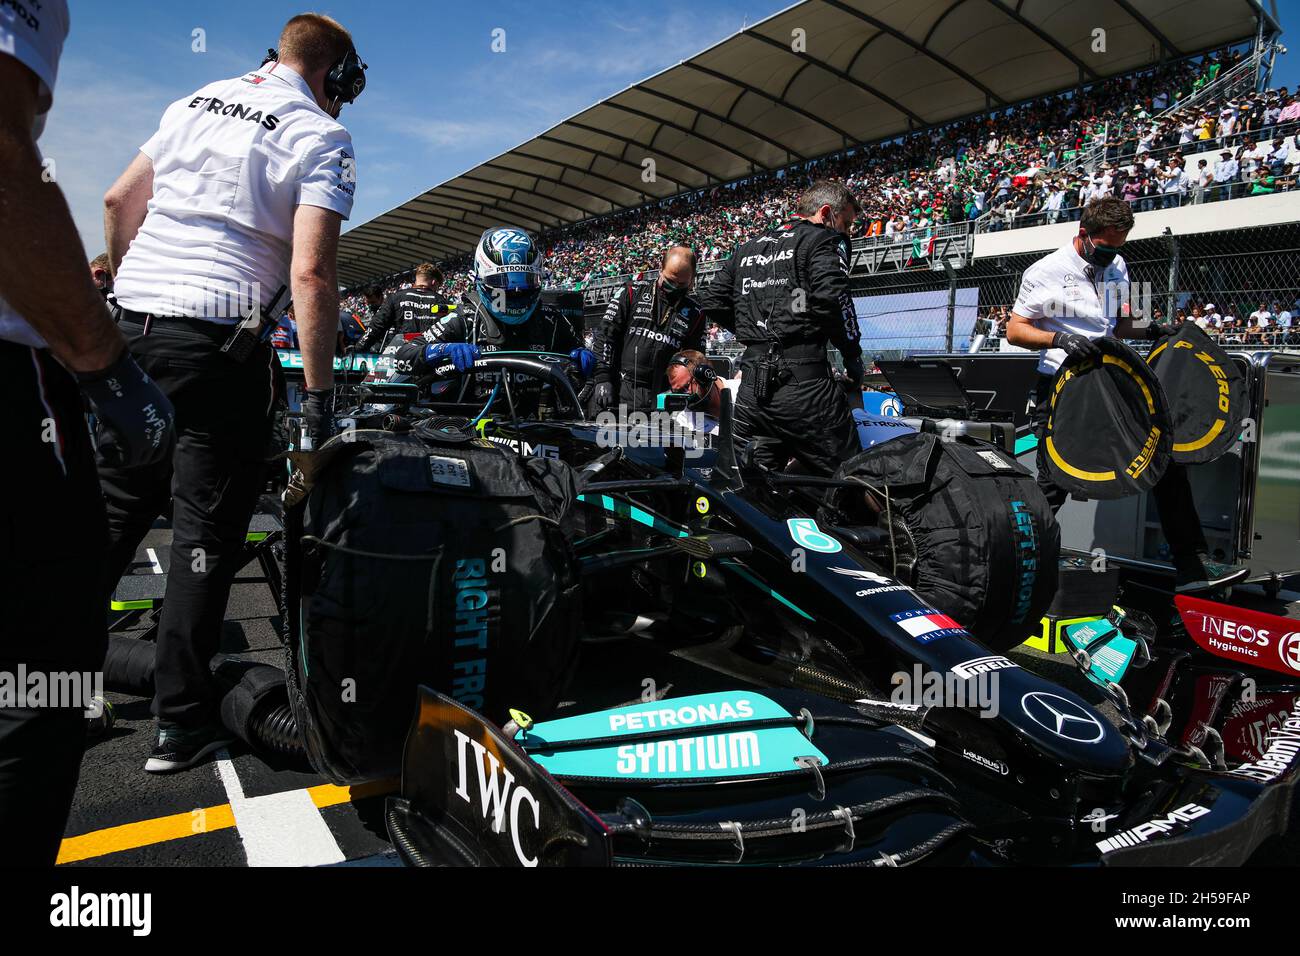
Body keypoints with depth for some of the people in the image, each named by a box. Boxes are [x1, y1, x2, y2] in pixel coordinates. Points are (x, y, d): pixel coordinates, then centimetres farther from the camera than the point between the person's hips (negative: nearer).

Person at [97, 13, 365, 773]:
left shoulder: (194, 103, 16)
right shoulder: (322, 138, -5)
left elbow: (119, 204, 20)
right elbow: (311, 273, -16)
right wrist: (319, 394, -12)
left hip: (132, 326, 7)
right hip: (218, 344, -6)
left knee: (112, 512, 17)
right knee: (206, 533, 1)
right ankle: (185, 726, 10)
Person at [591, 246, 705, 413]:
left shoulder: (694, 314, 10)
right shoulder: (633, 293, 5)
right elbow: (606, 334, 3)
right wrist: (603, 378, -6)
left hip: (662, 403, 1)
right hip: (620, 393, -1)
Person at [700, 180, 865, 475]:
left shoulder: (747, 248, 22)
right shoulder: (825, 239, 1)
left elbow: (713, 303, 21)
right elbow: (831, 301, -15)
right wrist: (853, 355, -2)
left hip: (751, 385, 7)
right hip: (803, 382, -7)